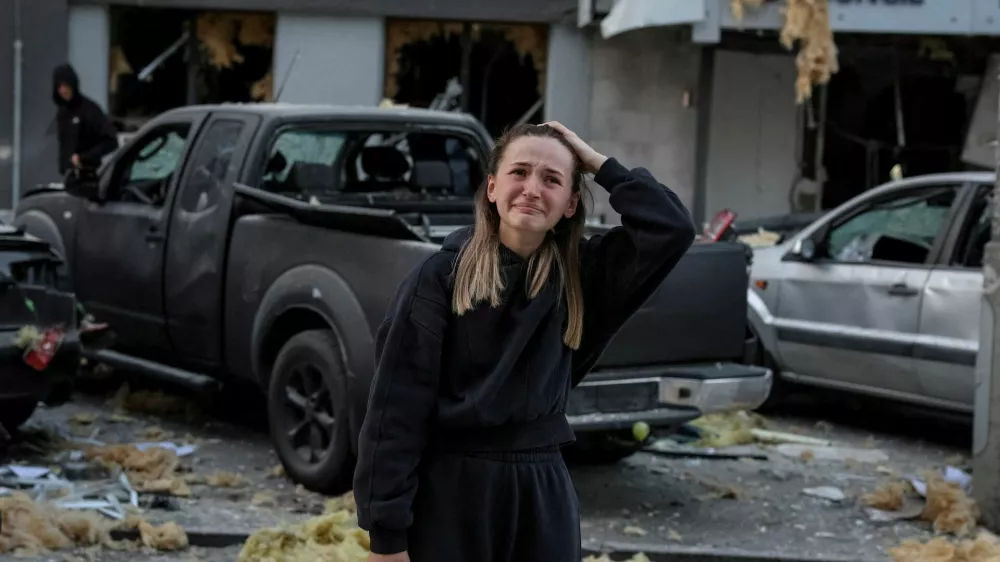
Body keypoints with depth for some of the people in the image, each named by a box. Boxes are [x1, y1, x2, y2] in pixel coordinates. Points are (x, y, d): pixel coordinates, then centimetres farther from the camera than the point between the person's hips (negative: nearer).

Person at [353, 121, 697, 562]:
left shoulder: (581, 275, 5)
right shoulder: (441, 275, -7)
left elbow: (672, 229, -8)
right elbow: (396, 408, -10)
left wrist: (598, 163, -3)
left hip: (542, 493, 3)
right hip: (448, 490, -3)